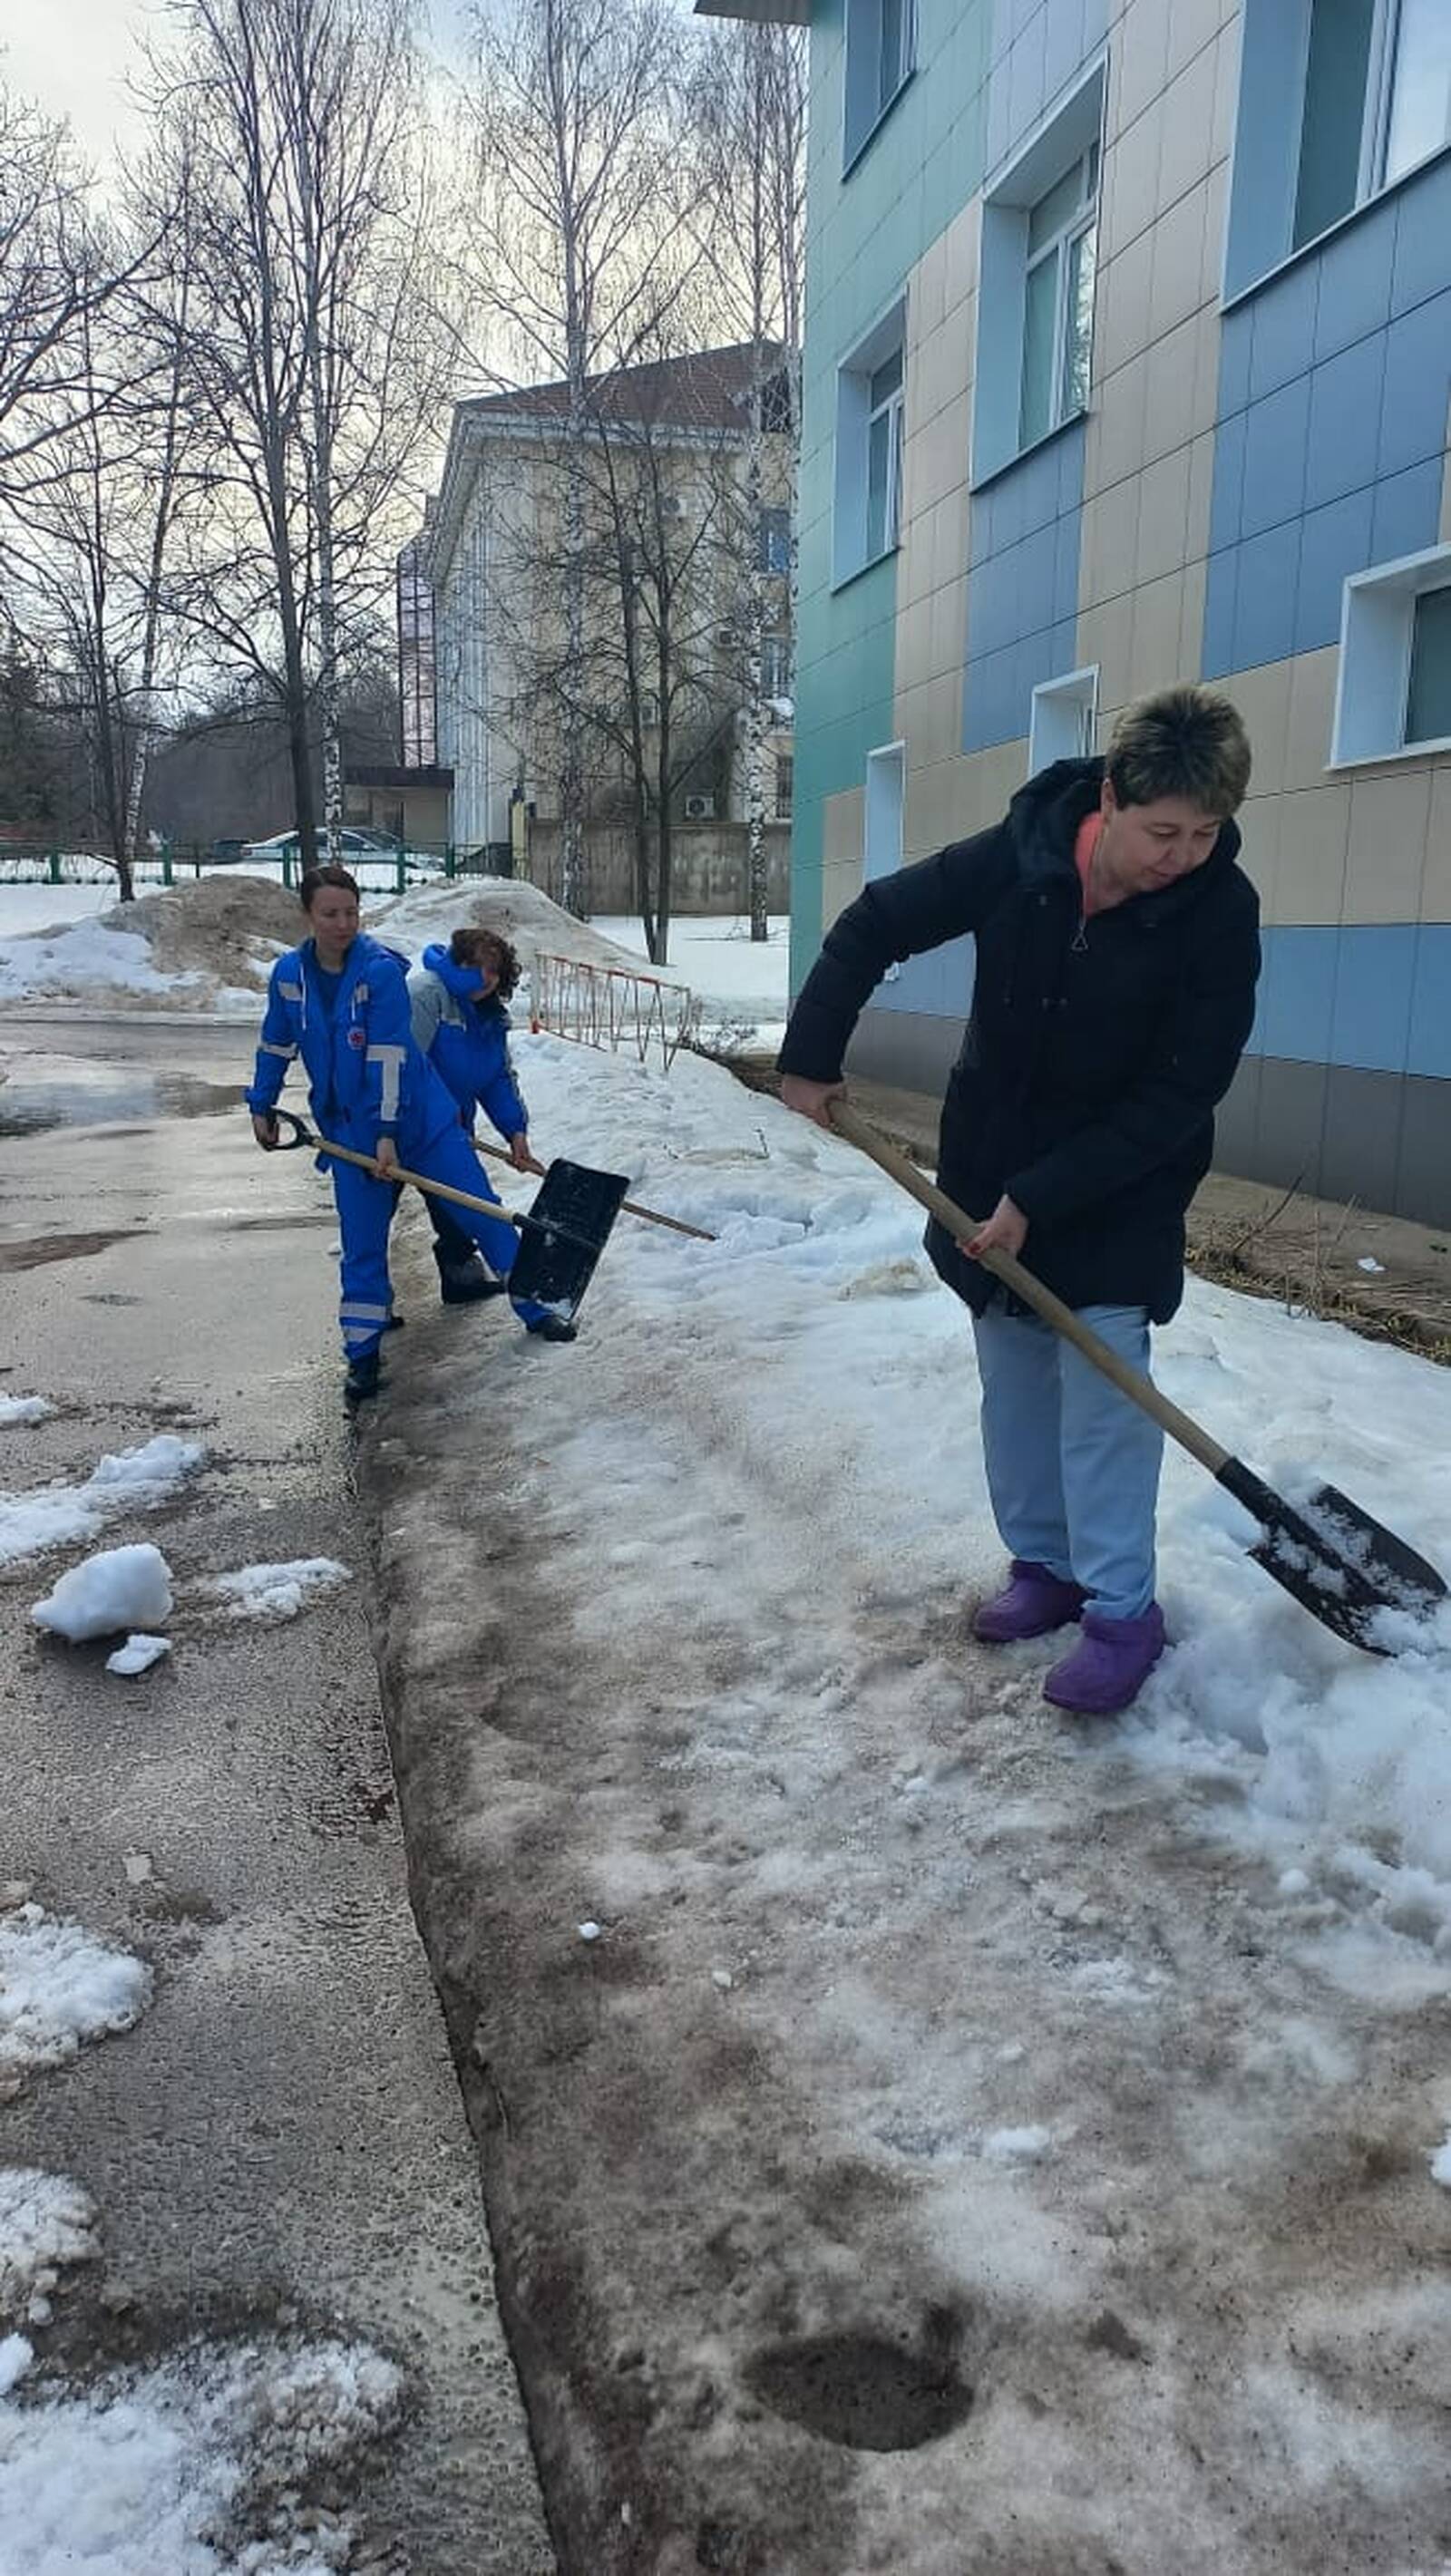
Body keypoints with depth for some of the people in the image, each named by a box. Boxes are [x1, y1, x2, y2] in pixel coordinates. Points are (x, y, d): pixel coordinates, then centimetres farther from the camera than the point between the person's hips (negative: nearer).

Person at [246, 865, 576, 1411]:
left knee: (481, 1213, 2)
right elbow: (276, 1044, 14)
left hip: (421, 1119, -3)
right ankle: (363, 1358, 16)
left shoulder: (381, 969, -17)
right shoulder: (289, 974, -3)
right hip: (349, 1133, 3)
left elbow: (388, 1056, -20)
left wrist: (388, 1132, -22)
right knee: (362, 1247, 4)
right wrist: (262, 1105, 18)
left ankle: (536, 1309, 17)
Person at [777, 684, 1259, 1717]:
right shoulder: (1018, 856, -16)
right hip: (987, 1172, 4)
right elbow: (875, 924, -2)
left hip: (1117, 1202, -3)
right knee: (1014, 1386, 12)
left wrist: (1040, 1201, -23)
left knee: (1102, 1397, -5)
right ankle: (1044, 1563, 28)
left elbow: (1177, 1099, -21)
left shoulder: (1220, 915, -21)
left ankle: (1123, 1613, 7)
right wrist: (811, 1059, -2)